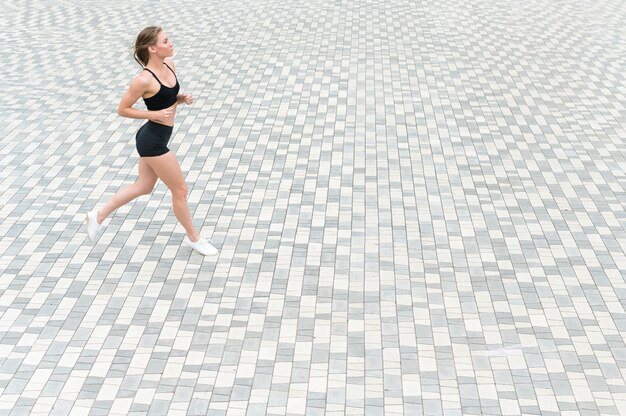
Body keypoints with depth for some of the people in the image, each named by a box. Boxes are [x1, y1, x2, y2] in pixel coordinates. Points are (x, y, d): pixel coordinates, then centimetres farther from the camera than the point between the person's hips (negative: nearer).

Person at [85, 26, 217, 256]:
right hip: (153, 141, -9)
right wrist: (155, 114, -20)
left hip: (155, 138, 9)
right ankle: (193, 238, 25)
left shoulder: (169, 64, 1)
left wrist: (184, 98, -4)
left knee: (143, 187, 23)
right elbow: (122, 109, -14)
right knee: (180, 190, 6)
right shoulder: (144, 80, -24)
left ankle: (98, 216, 36)